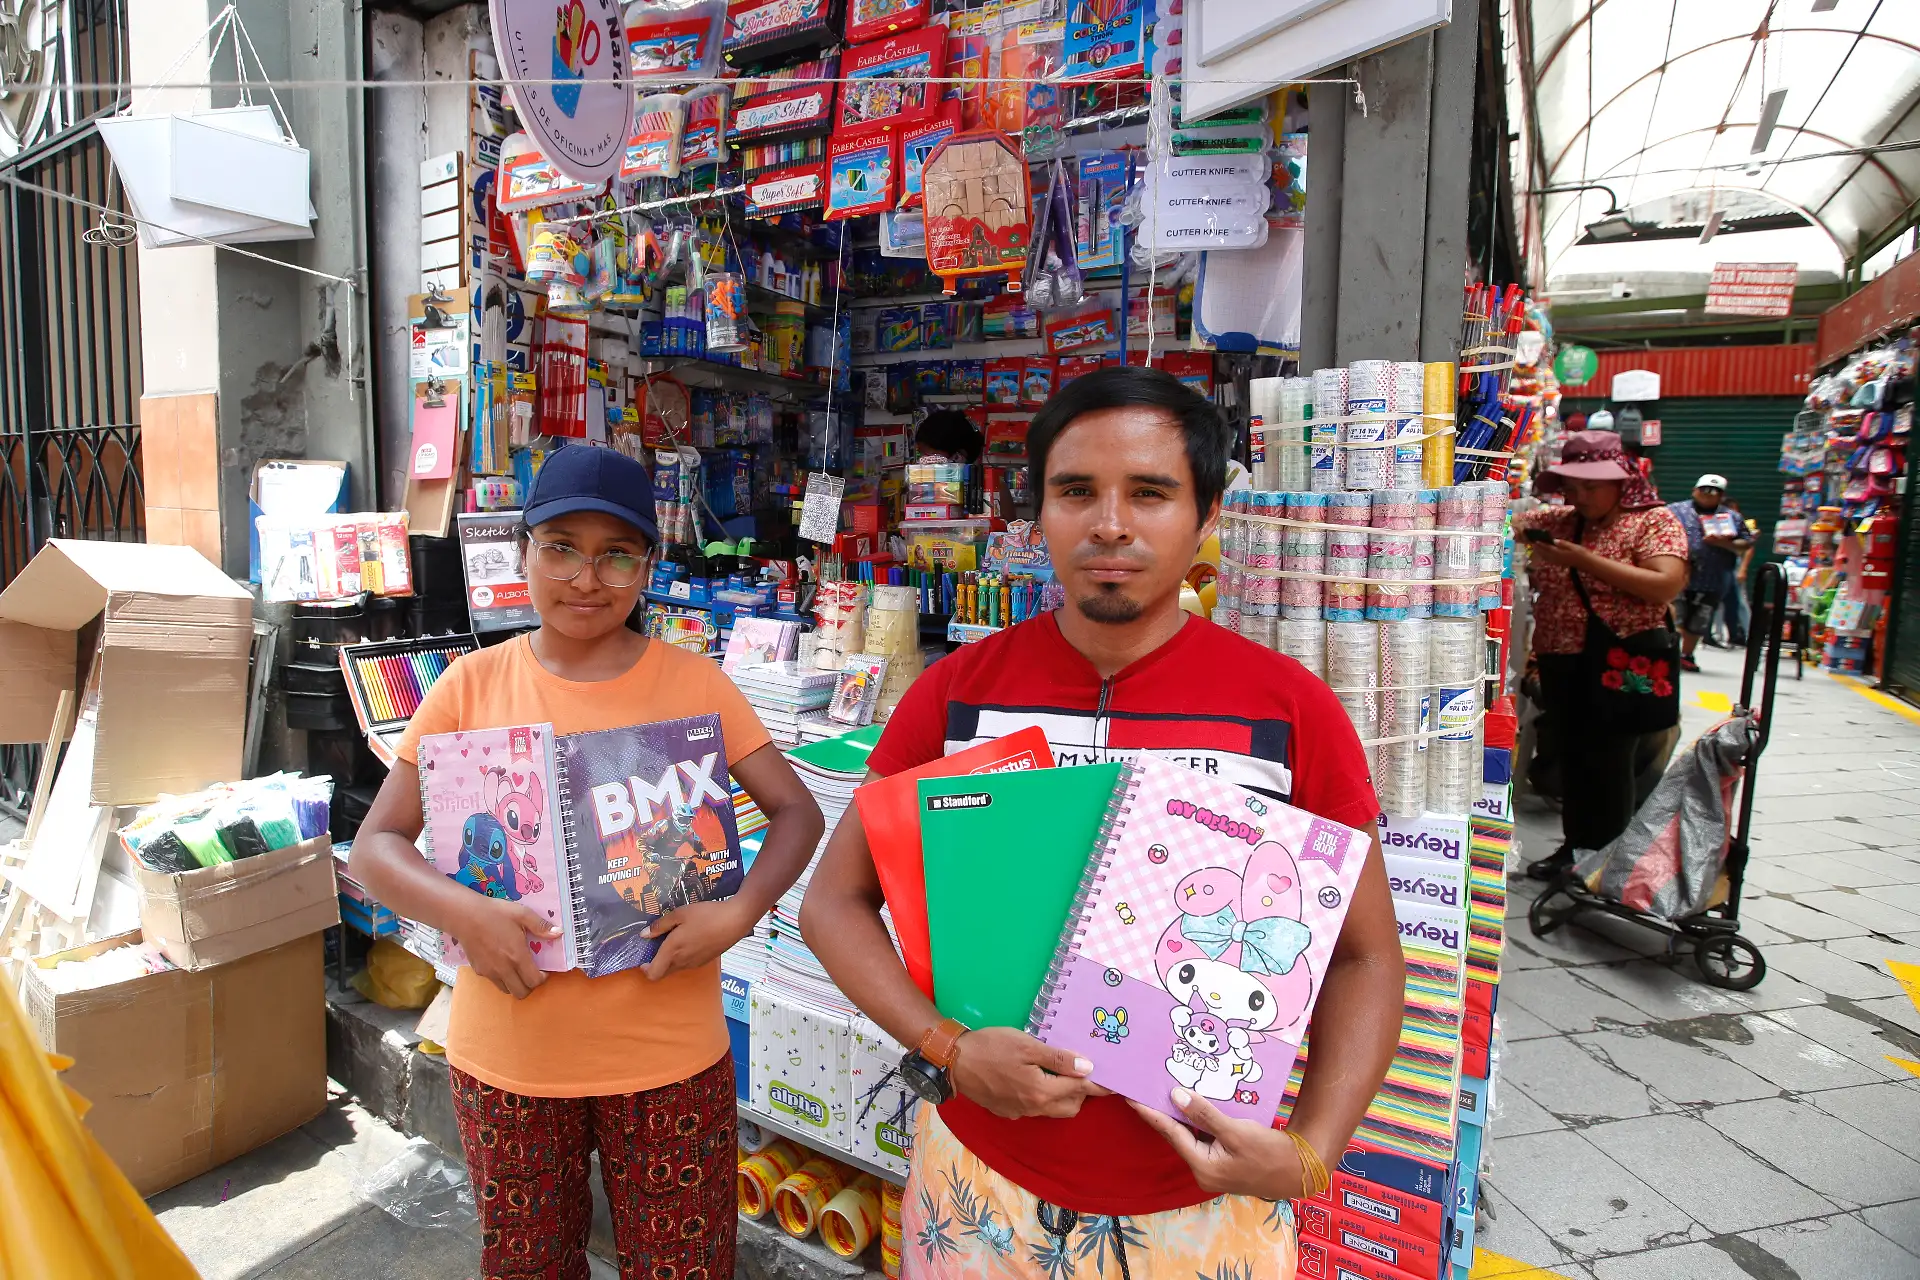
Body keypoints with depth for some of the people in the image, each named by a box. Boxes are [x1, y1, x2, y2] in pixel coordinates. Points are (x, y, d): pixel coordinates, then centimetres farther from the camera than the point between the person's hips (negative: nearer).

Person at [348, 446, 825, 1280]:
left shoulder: (693, 685, -5)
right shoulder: (471, 686, -2)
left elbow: (797, 812, -3)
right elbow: (375, 846, 0)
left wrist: (739, 912, -20)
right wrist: (459, 910, -20)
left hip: (667, 1051, -1)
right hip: (508, 1050, 2)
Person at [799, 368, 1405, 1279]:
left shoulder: (1292, 710, -10)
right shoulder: (956, 693, -7)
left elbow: (1364, 956, -1)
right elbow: (834, 902, -1)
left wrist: (1309, 1152, -13)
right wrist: (946, 1047, -15)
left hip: (1204, 1201, 0)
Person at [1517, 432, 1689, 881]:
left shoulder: (1654, 521, -4)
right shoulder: (1556, 521, 10)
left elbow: (1665, 586, -17)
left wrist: (1584, 559, -20)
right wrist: (1516, 533, -5)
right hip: (1560, 664, 5)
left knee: (1610, 761, -4)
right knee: (1572, 757, 13)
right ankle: (1576, 844, 27)